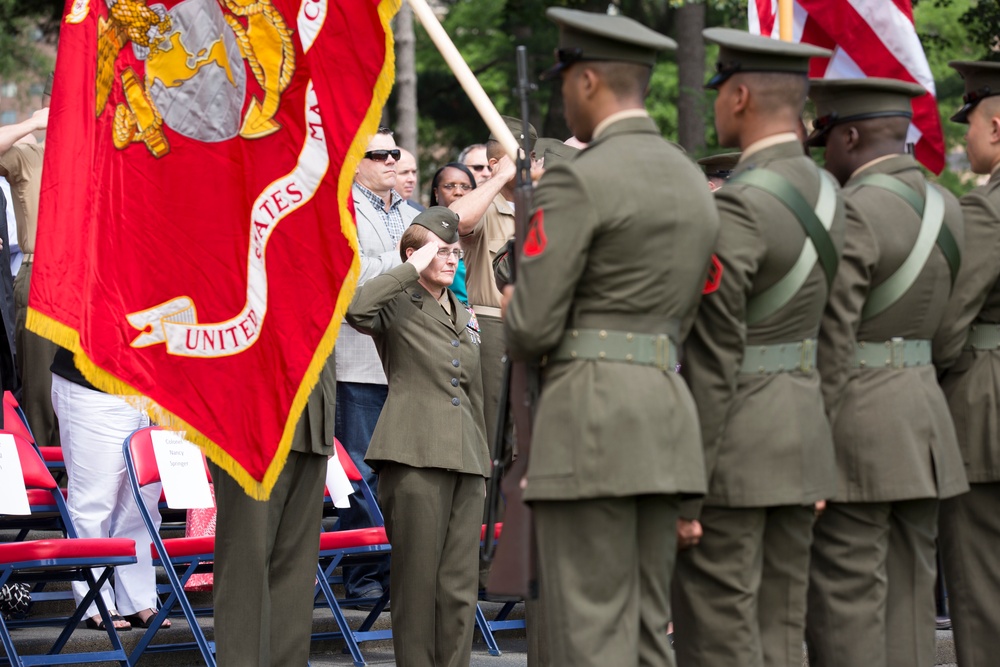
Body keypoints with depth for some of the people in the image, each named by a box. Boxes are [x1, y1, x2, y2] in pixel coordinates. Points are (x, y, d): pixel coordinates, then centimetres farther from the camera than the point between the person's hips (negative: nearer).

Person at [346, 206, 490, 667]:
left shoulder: (463, 316, 22)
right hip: (415, 456, -6)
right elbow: (357, 308, -24)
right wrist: (415, 269, -13)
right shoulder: (397, 307, 0)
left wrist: (483, 457, 21)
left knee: (461, 583, 3)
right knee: (419, 577, -5)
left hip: (465, 459, 6)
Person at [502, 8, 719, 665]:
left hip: (590, 419, -8)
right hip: (665, 417, 8)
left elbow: (532, 329, -12)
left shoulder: (579, 181, -10)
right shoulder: (694, 183, 16)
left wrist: (516, 314, 12)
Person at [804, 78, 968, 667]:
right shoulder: (946, 208, 10)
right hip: (924, 418, 8)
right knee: (909, 599, 11)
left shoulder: (852, 214, -15)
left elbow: (831, 341, -17)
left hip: (856, 421, -8)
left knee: (845, 603, -4)